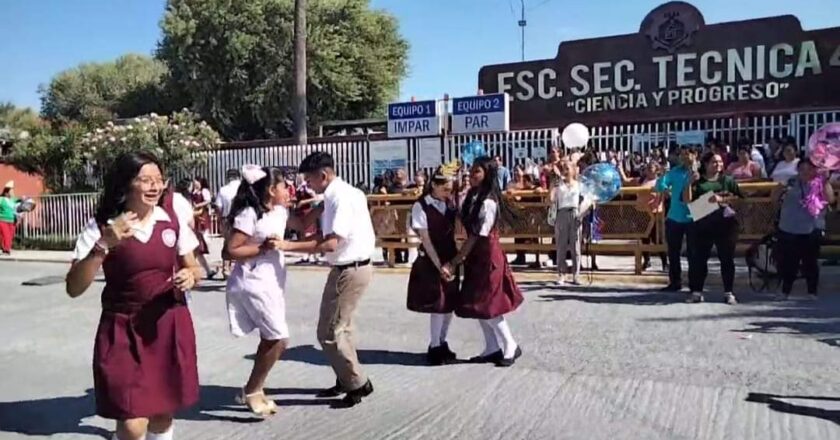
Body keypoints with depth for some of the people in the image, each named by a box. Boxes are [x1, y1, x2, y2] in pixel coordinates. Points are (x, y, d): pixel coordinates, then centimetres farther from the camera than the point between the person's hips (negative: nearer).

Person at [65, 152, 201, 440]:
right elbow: (74, 288, -14)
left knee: (164, 413, 15)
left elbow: (193, 268, 11)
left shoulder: (173, 220, -1)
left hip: (170, 326, 3)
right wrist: (103, 245, -26)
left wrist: (190, 276, -13)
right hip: (123, 330, -3)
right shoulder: (102, 227, -9)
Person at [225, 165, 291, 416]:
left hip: (271, 283, 9)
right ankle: (251, 391, 6)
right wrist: (262, 247, -24)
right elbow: (231, 251, -18)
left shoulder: (280, 212, 8)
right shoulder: (249, 214, -16)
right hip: (253, 285, -9)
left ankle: (255, 390, 28)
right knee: (279, 340, -9)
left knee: (270, 339, 15)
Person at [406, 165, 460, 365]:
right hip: (431, 261, -6)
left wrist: (455, 258, -4)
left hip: (450, 258, 6)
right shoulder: (421, 206, -11)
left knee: (450, 303, 10)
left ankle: (442, 343, 25)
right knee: (438, 304, -4)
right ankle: (434, 348, 10)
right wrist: (439, 265, -17)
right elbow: (426, 239, -14)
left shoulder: (451, 204, 5)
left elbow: (454, 231, 9)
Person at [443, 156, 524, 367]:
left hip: (487, 256, -9)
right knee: (477, 305, 11)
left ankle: (510, 347, 14)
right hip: (476, 256, 9)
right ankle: (493, 348, 22)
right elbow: (470, 232, 6)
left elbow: (477, 236, -20)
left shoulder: (488, 203, -20)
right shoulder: (473, 197, 7)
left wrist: (454, 262, -17)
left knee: (487, 305, -2)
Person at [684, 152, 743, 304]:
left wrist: (722, 199, -14)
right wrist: (690, 182, -13)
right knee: (699, 257, 2)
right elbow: (687, 200, -2)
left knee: (727, 258, 4)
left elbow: (740, 198, 0)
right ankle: (696, 291, 9)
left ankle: (728, 292, 12)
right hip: (703, 224, 0)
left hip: (725, 223, 0)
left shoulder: (728, 180, 8)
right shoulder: (698, 182, 5)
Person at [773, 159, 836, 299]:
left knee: (810, 262, 5)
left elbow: (830, 199, -15)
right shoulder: (790, 182, 3)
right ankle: (785, 291, 21)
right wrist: (781, 189, -13)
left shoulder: (820, 183, -2)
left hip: (812, 230, -2)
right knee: (788, 262, 8)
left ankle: (812, 292, 17)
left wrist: (826, 181, -19)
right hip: (788, 230, 2)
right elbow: (774, 198, 6)